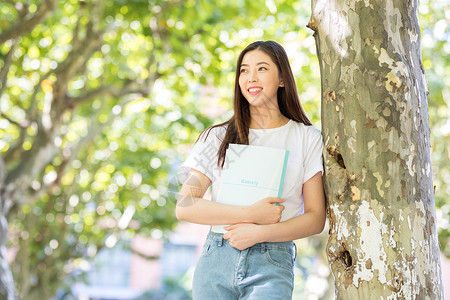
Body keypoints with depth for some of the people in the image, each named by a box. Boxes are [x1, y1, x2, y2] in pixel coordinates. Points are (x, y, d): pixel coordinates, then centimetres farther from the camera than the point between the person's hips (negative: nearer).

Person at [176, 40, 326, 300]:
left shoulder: (307, 138, 7)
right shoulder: (218, 137, 10)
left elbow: (316, 219, 3)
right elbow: (185, 207, 0)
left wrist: (259, 233, -11)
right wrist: (250, 213, -10)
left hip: (272, 264, -1)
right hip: (216, 259, 2)